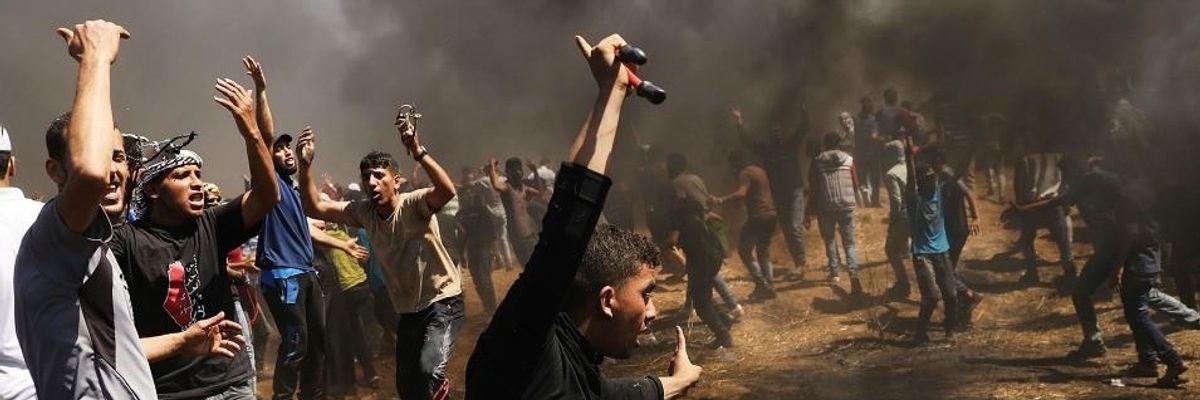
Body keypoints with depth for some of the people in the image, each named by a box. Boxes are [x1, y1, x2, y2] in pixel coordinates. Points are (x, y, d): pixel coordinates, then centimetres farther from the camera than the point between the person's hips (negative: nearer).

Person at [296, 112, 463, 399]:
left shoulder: (414, 204, -19)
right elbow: (314, 208, -6)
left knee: (428, 370, -29)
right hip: (407, 310, 7)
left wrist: (418, 152, -50)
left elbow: (448, 191, -39)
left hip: (443, 303, -7)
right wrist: (305, 165, -21)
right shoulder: (363, 212, -2)